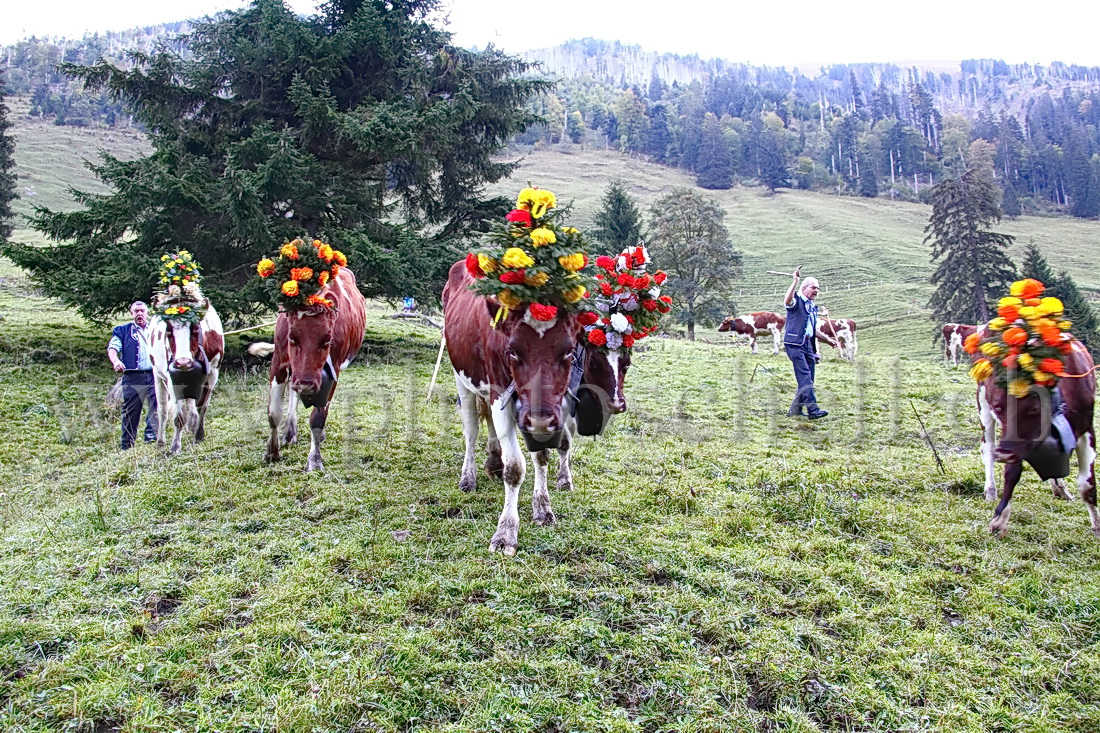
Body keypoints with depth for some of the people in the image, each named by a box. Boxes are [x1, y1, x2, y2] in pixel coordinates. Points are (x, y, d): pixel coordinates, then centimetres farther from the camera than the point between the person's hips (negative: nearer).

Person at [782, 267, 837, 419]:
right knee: (805, 377, -16)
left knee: (807, 379, 6)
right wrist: (795, 281, -33)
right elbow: (787, 301, -28)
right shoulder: (797, 300, -1)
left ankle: (795, 410, 13)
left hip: (808, 345, 9)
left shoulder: (813, 307, 23)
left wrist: (827, 338, 31)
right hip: (794, 343, -8)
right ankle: (813, 410, -21)